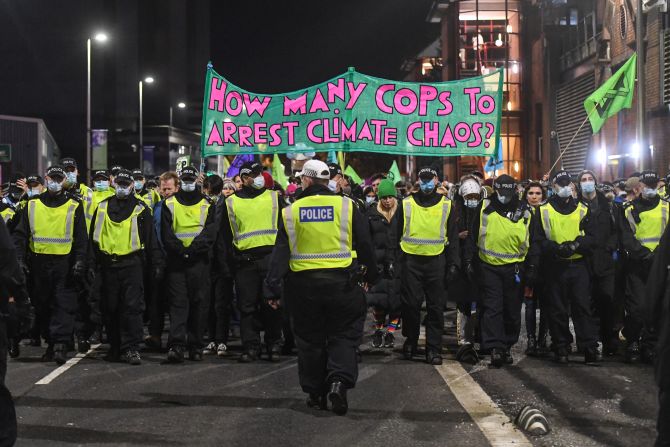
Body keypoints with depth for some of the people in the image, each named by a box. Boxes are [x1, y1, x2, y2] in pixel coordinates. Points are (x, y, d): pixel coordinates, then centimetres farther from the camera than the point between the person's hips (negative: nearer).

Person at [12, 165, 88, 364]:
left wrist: (79, 261, -9)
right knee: (42, 306, 7)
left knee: (64, 304, -8)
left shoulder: (74, 206, 4)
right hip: (38, 264, 3)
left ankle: (61, 344, -10)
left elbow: (81, 238, 2)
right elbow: (20, 234, 8)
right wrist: (20, 259, -3)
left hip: (64, 264, -3)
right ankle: (51, 343, 17)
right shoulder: (32, 205, 8)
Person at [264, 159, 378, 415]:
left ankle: (316, 393, 16)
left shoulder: (291, 212, 0)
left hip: (304, 284, 1)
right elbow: (365, 245, 2)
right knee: (344, 335, 8)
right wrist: (370, 276, 16)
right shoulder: (346, 206, -2)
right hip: (342, 282, -1)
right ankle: (339, 380, -14)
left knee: (310, 339, 12)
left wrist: (272, 289, 2)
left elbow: (281, 253, -1)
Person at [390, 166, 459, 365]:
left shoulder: (446, 205, 7)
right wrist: (390, 259, 3)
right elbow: (395, 234, 9)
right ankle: (410, 341, 20)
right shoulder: (406, 204, 5)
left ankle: (434, 349, 6)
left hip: (436, 261, 0)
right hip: (411, 261, 0)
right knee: (410, 304, 2)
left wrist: (453, 264, 3)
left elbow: (453, 237, 9)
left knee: (436, 307, 1)